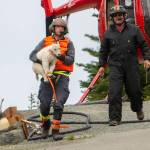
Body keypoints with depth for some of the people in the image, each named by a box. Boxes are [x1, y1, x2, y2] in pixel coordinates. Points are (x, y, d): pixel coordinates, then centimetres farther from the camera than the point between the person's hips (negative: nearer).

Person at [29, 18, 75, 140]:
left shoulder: (68, 43, 9)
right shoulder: (45, 41, 12)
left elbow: (71, 60, -3)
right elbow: (32, 55, 5)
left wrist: (61, 57, -23)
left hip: (62, 76, -1)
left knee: (59, 104, -10)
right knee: (45, 103, -3)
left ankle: (55, 131, -5)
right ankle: (46, 124, 25)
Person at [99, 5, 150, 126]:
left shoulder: (134, 30, 5)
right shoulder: (109, 33, 7)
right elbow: (103, 50, 15)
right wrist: (102, 65, 12)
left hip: (132, 66, 0)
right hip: (115, 66, 0)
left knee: (134, 90, 8)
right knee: (114, 92, -11)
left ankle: (138, 109, 39)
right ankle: (115, 118, -7)